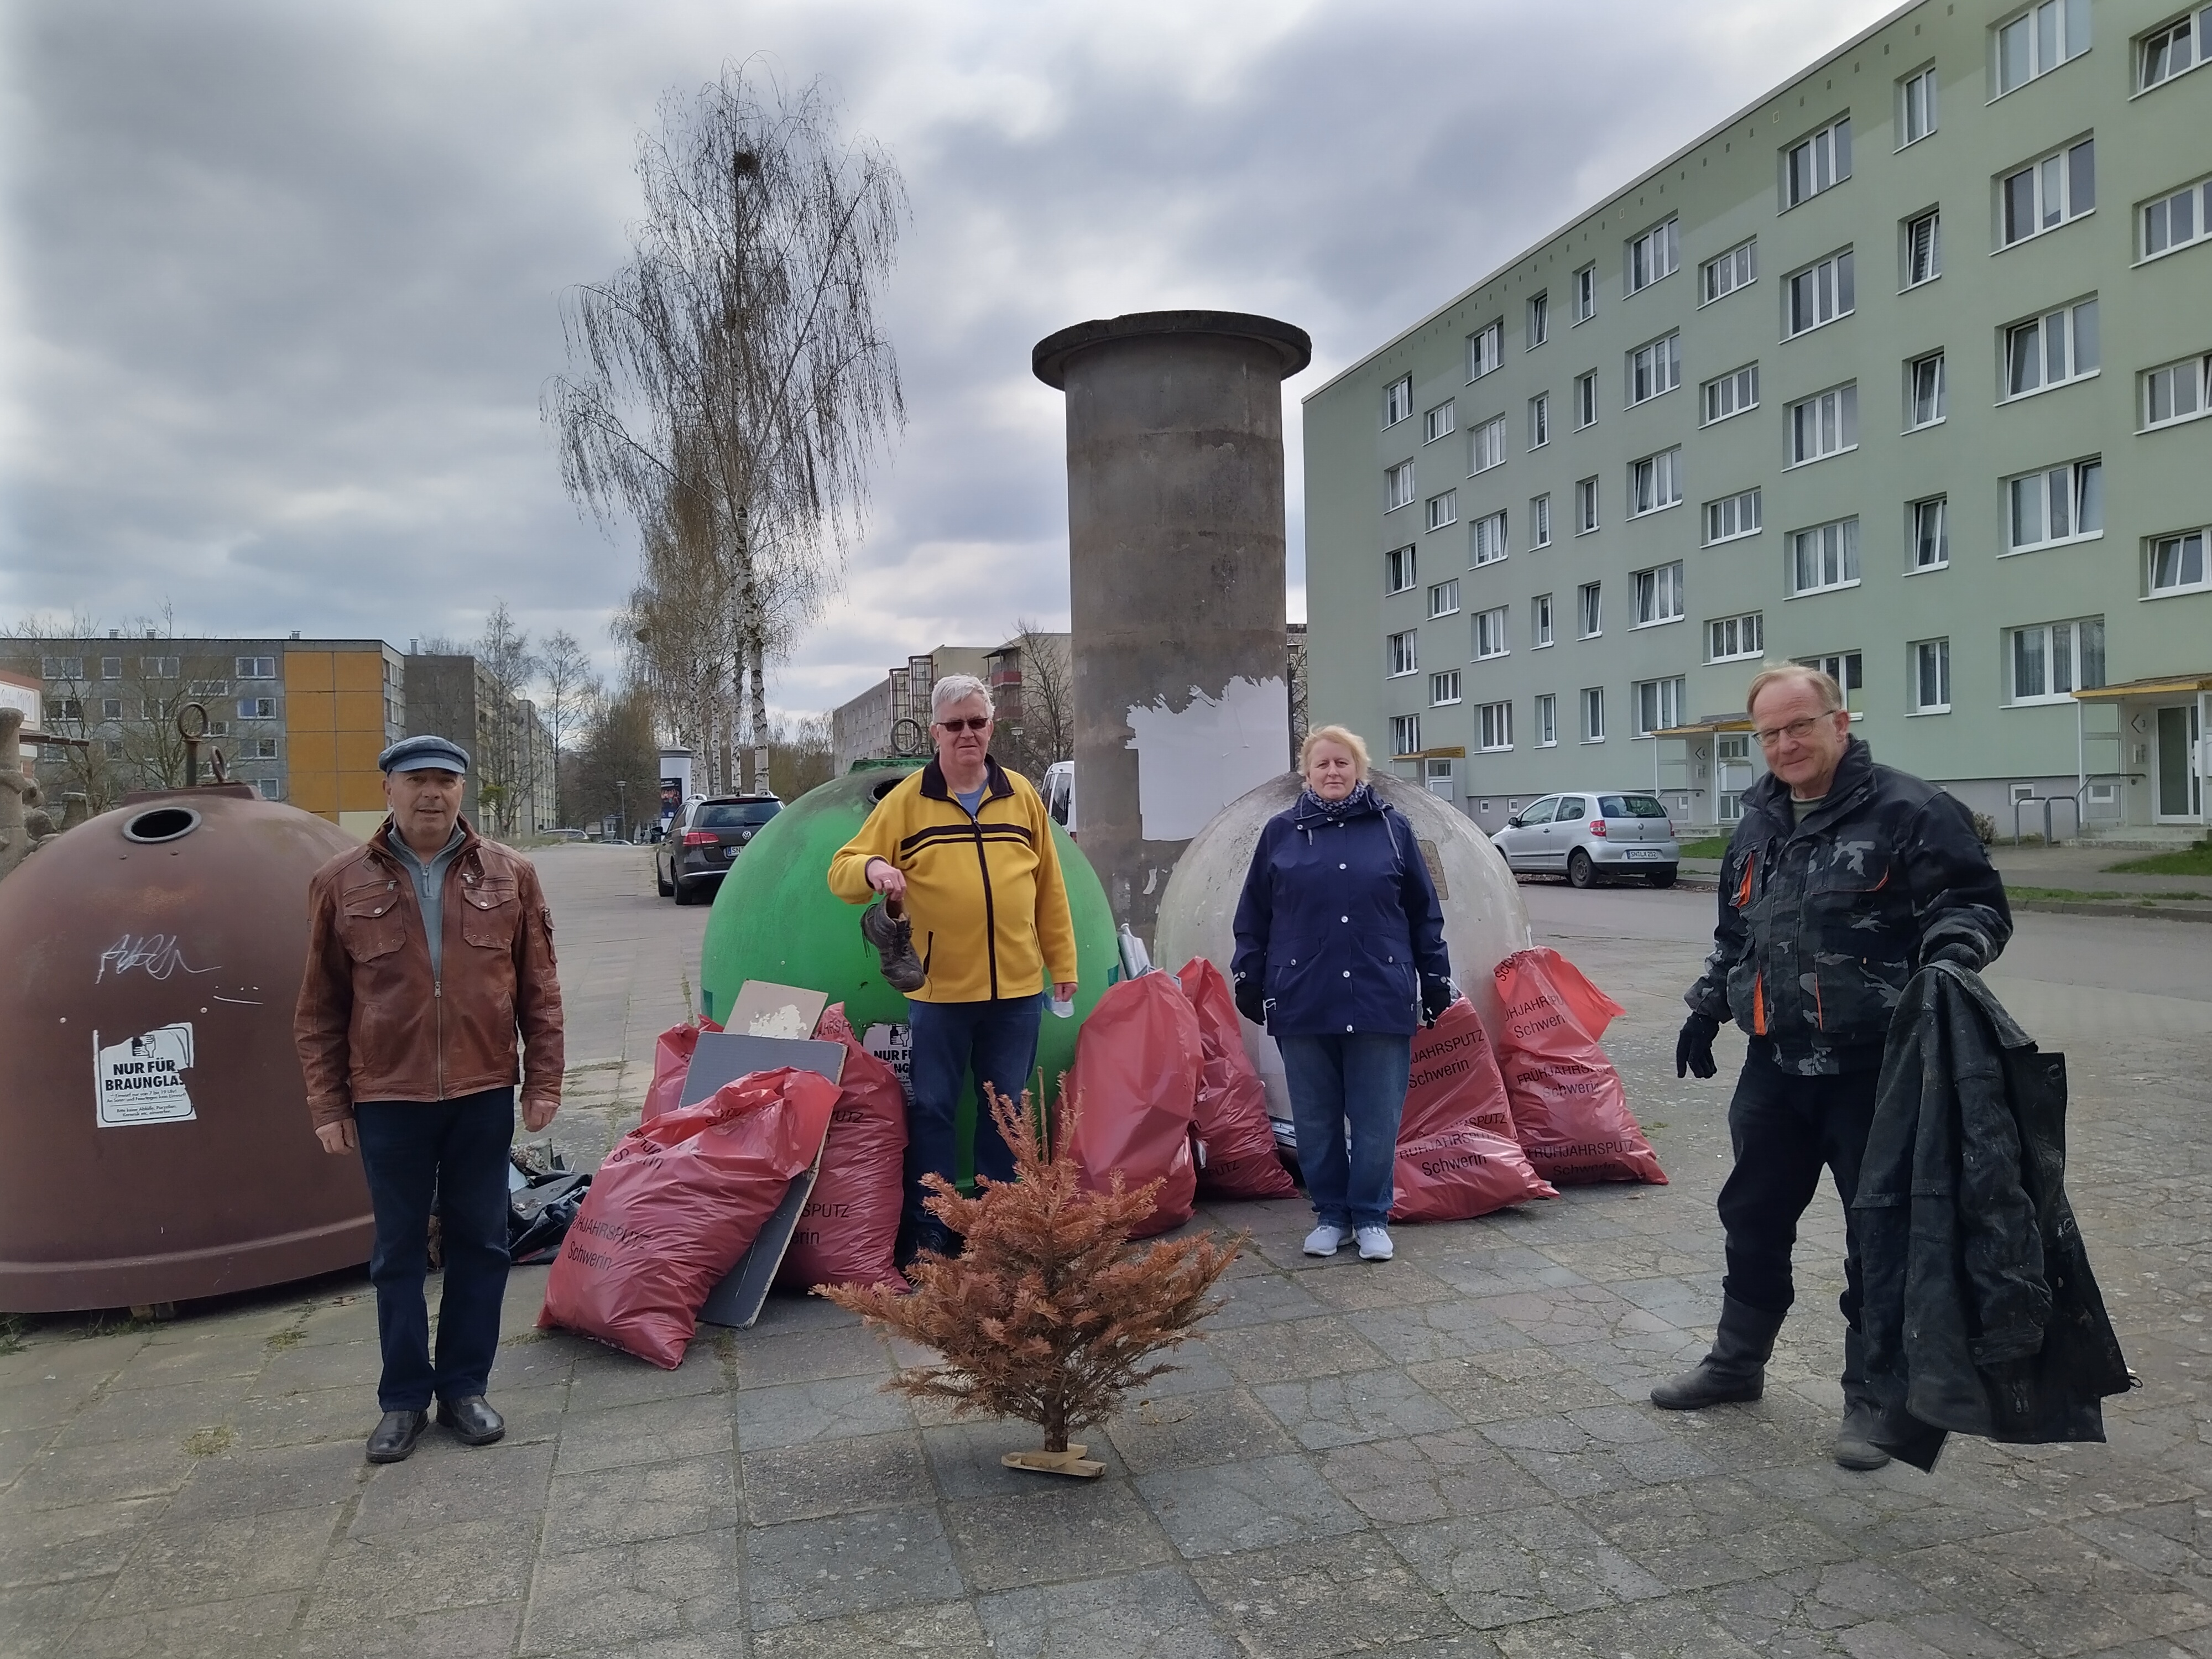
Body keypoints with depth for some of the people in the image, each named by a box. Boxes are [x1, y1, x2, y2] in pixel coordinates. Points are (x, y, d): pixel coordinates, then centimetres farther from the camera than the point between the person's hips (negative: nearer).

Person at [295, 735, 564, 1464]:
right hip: (387, 1100, 0)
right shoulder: (342, 883, 1)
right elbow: (320, 1009, 4)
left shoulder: (509, 876, 2)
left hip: (484, 1094, 1)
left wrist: (543, 1081, 0)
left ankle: (465, 1388, 24)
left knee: (479, 1245, 9)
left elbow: (539, 990, 4)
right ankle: (405, 1398, 23)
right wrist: (328, 1104, 2)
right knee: (399, 1253, 10)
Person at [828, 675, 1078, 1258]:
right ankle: (928, 1232, 17)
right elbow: (843, 870, -2)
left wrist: (1063, 963, 10)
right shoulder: (906, 801, 0)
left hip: (1017, 990, 3)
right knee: (932, 1109, 5)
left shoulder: (1022, 796, 8)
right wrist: (871, 868, -25)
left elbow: (1049, 887, 11)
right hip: (938, 991, -2)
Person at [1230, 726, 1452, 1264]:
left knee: (1377, 1118, 5)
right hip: (1302, 1003, 1)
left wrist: (1436, 982, 8)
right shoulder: (1281, 833, 6)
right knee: (1315, 1118, 9)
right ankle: (1330, 1214, 24)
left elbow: (1424, 913, 9)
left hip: (1381, 1000, 0)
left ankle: (1371, 1217, 21)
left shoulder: (1391, 829, 6)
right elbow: (1254, 917, 10)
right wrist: (1250, 983, 7)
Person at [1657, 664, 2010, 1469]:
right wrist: (1706, 1007, 21)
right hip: (1776, 1064, 6)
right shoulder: (1758, 823, 12)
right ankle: (1736, 1361, 34)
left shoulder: (1908, 811, -9)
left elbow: (1978, 905, -8)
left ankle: (1872, 1396, 21)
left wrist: (1946, 956, -28)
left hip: (1875, 1069, -6)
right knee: (1753, 1216, 16)